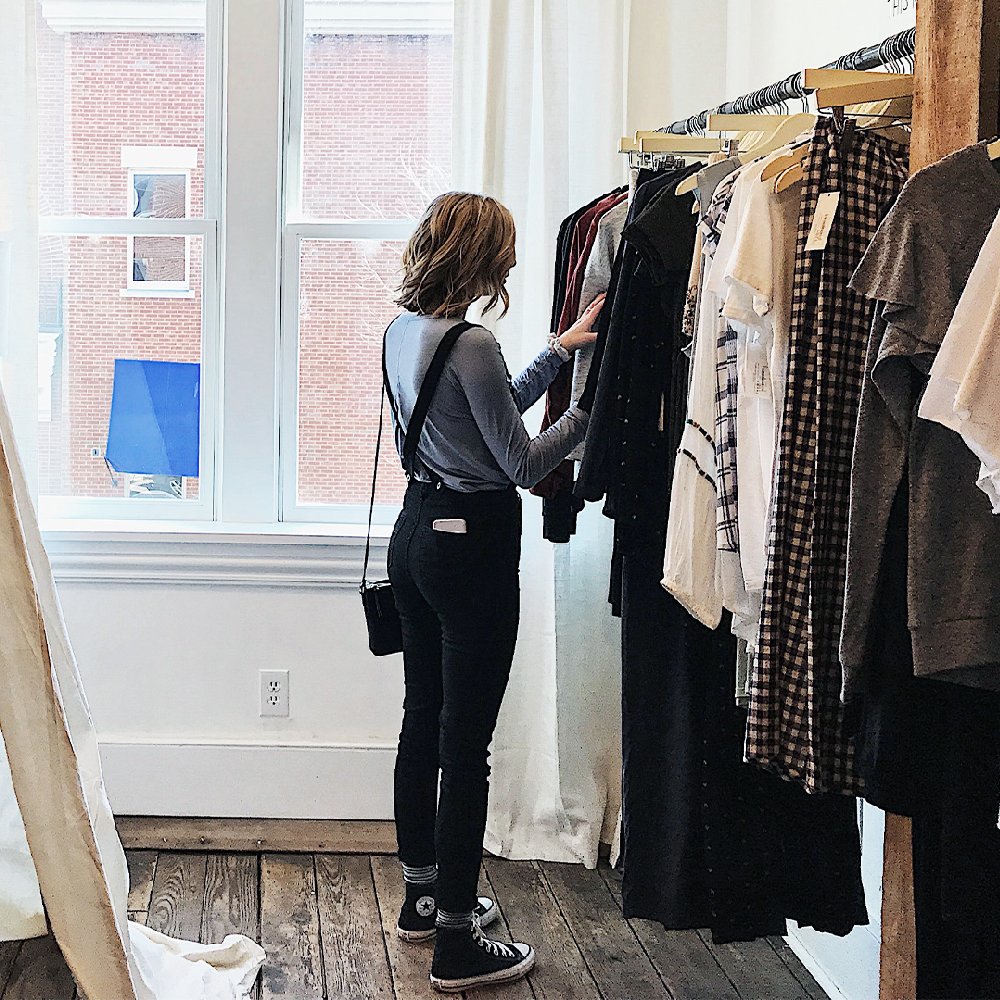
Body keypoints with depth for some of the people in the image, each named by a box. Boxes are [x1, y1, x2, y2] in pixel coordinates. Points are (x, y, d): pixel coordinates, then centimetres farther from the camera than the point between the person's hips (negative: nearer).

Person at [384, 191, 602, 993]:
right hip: (473, 544, -9)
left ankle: (423, 896, 32)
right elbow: (524, 463, -14)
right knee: (466, 743, -3)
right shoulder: (470, 346, -20)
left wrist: (558, 353, 15)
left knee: (424, 721, 18)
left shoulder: (403, 331, 7)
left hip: (417, 531, 9)